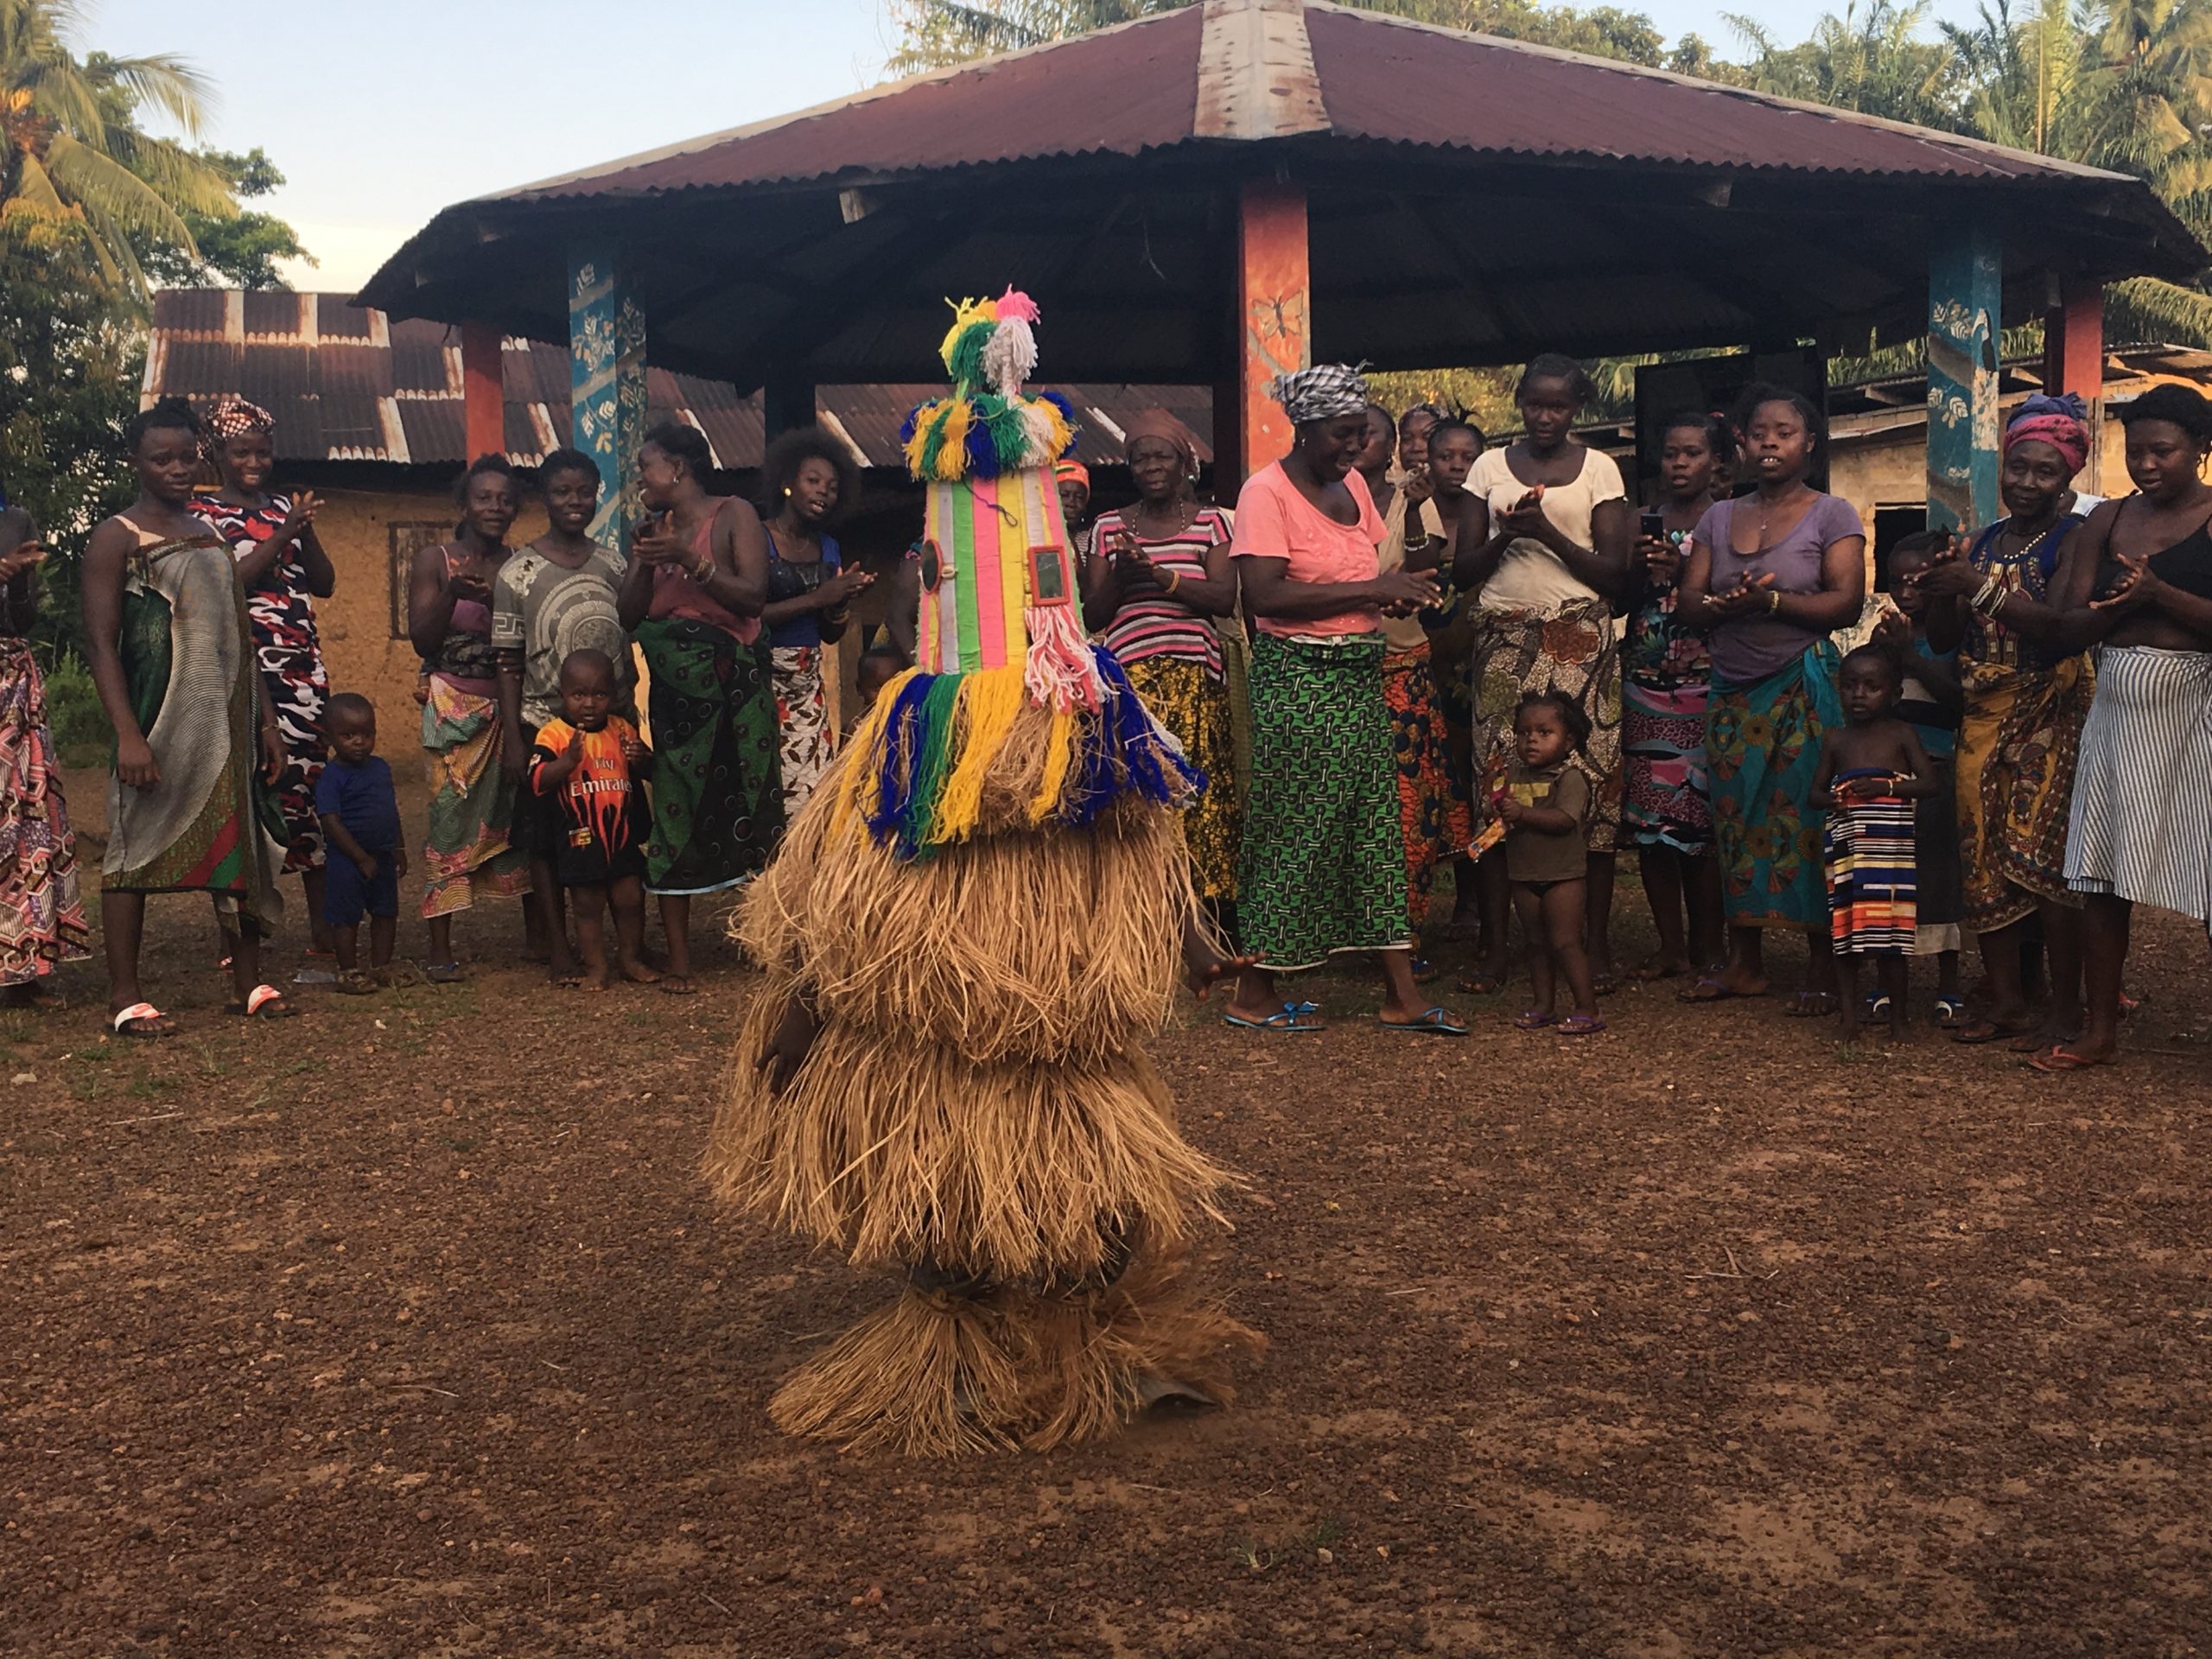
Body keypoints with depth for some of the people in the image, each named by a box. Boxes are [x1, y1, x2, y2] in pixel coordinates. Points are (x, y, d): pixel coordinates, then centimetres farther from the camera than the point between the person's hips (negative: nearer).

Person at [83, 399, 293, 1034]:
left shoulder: (212, 534, 16)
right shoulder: (118, 537, -3)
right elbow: (100, 642, -10)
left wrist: (265, 720, 13)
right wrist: (127, 733, -19)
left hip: (227, 720, 6)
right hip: (160, 719, -6)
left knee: (240, 847, 7)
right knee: (138, 847, -2)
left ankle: (248, 984, 16)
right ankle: (124, 997, 3)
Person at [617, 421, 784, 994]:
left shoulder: (733, 515, 0)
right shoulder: (655, 530, 16)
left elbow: (753, 596, -12)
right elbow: (629, 617, 10)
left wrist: (689, 559, -18)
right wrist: (645, 561, -4)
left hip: (733, 685, -5)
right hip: (673, 689, 5)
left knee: (747, 813, -6)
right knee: (672, 813, -1)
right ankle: (678, 960, 2)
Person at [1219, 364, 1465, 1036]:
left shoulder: (1352, 485, 13)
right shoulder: (1267, 491, -11)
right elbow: (1265, 594, -22)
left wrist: (1402, 592, -1)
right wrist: (1369, 590, -21)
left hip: (1360, 674, 8)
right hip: (1297, 677, -8)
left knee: (1376, 823, 7)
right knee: (1295, 830, -1)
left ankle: (1401, 994, 12)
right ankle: (1253, 994, 12)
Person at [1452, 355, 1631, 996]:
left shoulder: (1599, 468, 7)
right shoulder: (1491, 467, 11)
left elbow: (1615, 574, 0)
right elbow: (1462, 571, 8)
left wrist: (1548, 533, -12)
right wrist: (1506, 535, -10)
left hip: (1580, 642, -1)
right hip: (1505, 641, 1)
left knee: (1590, 782, -5)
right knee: (1495, 781, -4)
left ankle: (1596, 944, 3)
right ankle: (1495, 948, 2)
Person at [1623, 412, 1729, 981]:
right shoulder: (1643, 524, 15)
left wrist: (1683, 571, -15)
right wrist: (1636, 567, -3)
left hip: (1704, 685, -4)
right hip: (1644, 683, 4)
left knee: (1702, 814, -8)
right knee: (1647, 815, 0)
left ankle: (1706, 948, 1)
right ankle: (1670, 945, 9)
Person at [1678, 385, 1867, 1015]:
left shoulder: (1830, 515, 2)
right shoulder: (1719, 518, 14)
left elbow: (1846, 602, -8)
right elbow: (1688, 601, 7)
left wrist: (1772, 600, -21)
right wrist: (1722, 605, -15)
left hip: (1802, 691, -4)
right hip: (1732, 691, 4)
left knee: (1805, 821, -7)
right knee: (1735, 822, 4)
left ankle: (1825, 970, 1)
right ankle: (1744, 963, 14)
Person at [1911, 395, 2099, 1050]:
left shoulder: (2074, 538, -3)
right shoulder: (1984, 542, 14)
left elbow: (2065, 624, -19)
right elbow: (1943, 639, 12)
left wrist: (1982, 589, -24)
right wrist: (1942, 590, -8)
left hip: (2049, 719, -6)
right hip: (1983, 718, 6)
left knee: (2044, 856, -10)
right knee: (1984, 856, 4)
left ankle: (2065, 1011, -3)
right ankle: (2005, 999, 12)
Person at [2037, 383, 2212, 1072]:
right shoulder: (2109, 519, 10)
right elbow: (2069, 625, 5)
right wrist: (2119, 604, -13)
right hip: (2118, 709, 5)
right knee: (2102, 875, 6)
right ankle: (2100, 1032, 16)